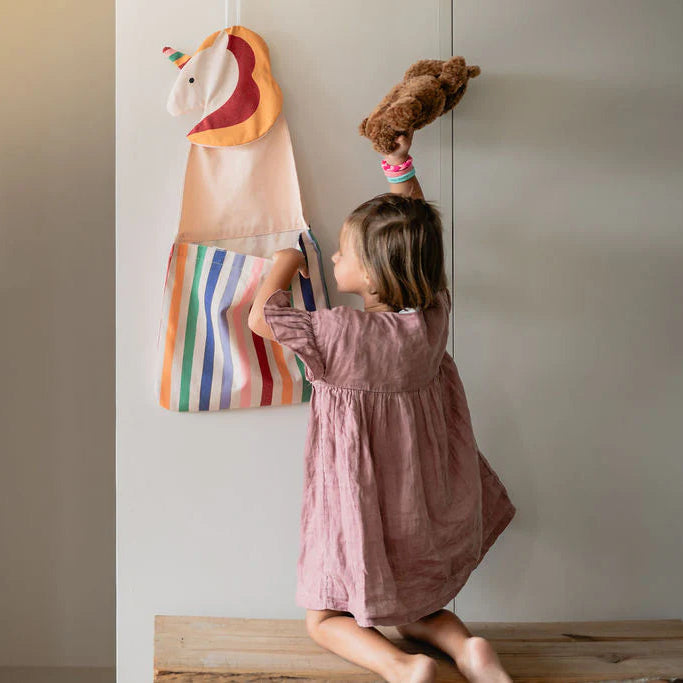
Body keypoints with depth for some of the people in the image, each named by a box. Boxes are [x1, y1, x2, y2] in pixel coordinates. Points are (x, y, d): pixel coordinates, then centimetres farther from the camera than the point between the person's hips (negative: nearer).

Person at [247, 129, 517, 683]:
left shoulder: (339, 334, -26)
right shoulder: (433, 317, -10)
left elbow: (260, 318, -12)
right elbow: (417, 230, 5)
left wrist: (284, 265, 4)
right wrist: (400, 164, 8)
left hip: (360, 510, -6)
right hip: (423, 508, 6)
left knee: (325, 618, 14)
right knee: (411, 608, 27)